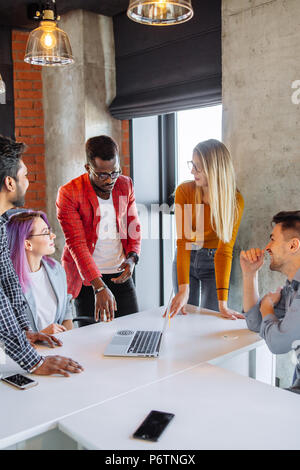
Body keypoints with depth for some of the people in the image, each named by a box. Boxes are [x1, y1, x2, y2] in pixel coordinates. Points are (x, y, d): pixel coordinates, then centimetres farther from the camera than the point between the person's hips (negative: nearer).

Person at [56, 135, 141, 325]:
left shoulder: (126, 185, 2)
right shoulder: (69, 193, -13)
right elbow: (77, 243, -18)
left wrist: (132, 257, -8)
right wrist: (99, 287, -27)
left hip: (120, 274, 4)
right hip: (87, 278, -3)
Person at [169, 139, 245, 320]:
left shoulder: (235, 201, -20)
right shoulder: (184, 191, -17)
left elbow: (225, 250, -24)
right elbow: (182, 241, -22)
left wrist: (223, 303, -29)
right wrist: (184, 289, -29)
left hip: (215, 263, -1)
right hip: (185, 260, 1)